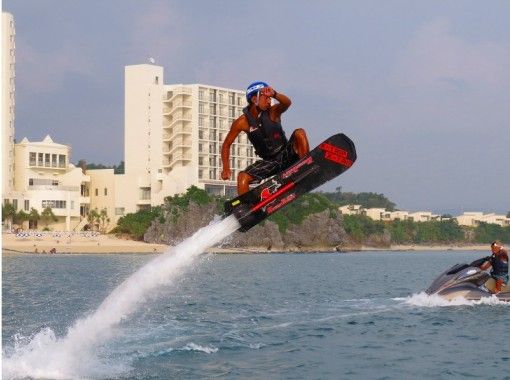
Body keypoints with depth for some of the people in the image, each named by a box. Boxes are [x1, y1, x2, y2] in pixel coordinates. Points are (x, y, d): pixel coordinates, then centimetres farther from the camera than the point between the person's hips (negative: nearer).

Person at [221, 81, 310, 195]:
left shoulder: (272, 112, -11)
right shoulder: (242, 122, -9)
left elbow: (287, 103, -34)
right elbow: (226, 145, 1)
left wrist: (274, 94, -55)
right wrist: (226, 168, -8)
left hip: (287, 155, -1)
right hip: (269, 162, 1)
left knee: (299, 133, -25)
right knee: (243, 178, -20)